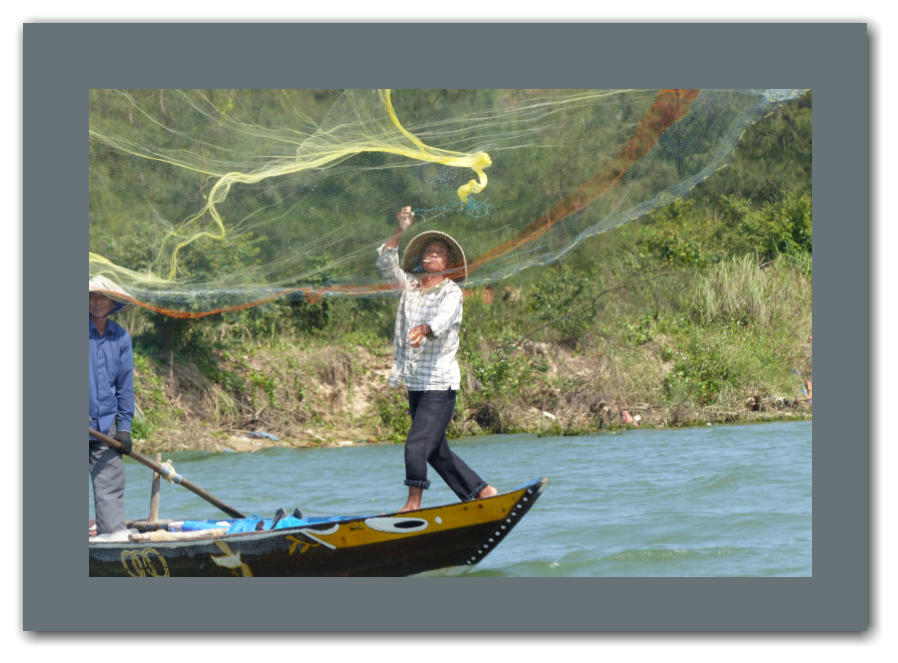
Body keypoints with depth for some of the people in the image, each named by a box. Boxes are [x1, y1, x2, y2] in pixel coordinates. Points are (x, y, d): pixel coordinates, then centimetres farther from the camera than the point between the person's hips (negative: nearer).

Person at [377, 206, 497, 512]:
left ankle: (414, 503, -4)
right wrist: (399, 233, -7)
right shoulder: (410, 285, 13)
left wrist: (424, 330, -47)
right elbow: (386, 264, 5)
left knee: (417, 444, -14)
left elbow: (443, 319, -26)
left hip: (439, 384, -7)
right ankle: (482, 491, 20)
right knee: (437, 451, 11)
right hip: (415, 383, 7)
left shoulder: (451, 292, -7)